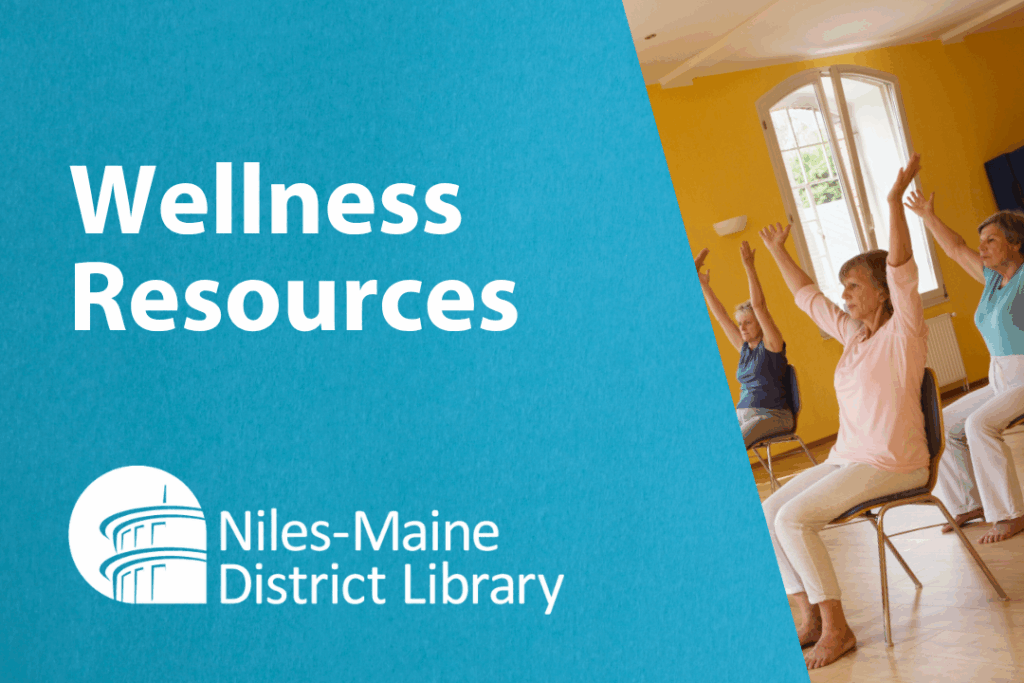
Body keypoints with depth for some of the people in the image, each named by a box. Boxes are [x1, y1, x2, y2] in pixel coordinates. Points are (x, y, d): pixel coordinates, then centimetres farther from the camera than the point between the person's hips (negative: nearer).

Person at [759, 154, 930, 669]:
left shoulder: (904, 331, -8)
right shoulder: (854, 333, 13)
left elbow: (901, 267, -23)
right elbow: (807, 296, 26)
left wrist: (896, 197, -30)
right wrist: (778, 252, 31)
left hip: (892, 463, -8)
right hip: (848, 457, 9)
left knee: (794, 519, -22)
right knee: (769, 511, -5)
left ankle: (837, 628, -14)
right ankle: (809, 619, -4)